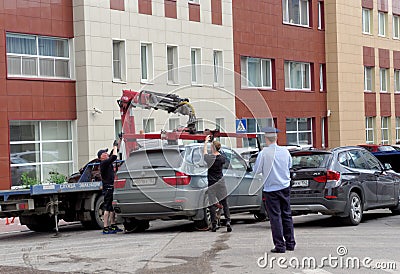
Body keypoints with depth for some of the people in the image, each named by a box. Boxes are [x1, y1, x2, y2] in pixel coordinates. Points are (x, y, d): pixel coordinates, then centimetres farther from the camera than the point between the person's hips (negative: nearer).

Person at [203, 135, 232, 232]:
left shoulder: (209, 158, -11)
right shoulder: (222, 158, -1)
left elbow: (204, 152, 11)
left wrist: (206, 141, 24)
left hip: (212, 183, -3)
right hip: (221, 182, 3)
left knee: (212, 204, 1)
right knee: (224, 203, 9)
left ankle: (214, 225, 0)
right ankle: (228, 221, -2)